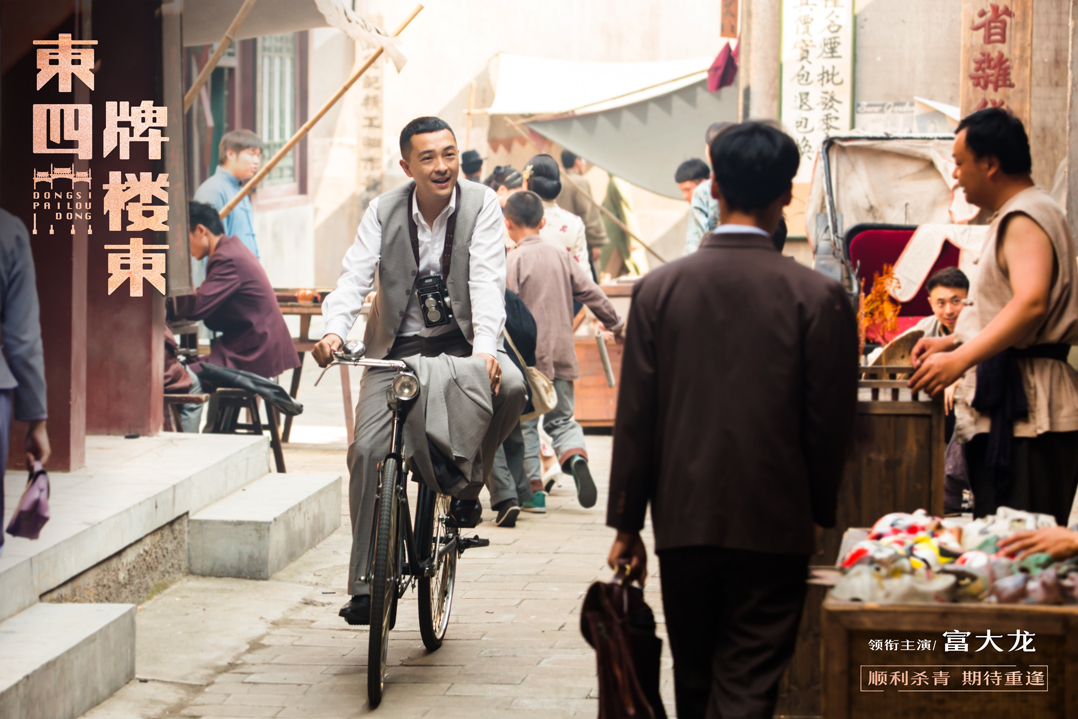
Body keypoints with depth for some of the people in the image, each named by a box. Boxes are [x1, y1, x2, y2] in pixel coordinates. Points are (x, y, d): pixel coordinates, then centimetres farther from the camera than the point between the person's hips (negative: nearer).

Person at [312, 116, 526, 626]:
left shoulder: (480, 205, -8)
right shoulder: (383, 211, -5)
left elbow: (487, 281, -19)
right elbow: (354, 277, -13)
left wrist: (485, 348, -36)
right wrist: (334, 331, -34)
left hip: (460, 341, -1)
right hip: (397, 347, 1)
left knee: (510, 387, -32)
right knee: (366, 450, -13)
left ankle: (467, 483, -4)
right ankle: (365, 585, -2)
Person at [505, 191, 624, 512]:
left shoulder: (514, 260, -8)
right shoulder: (561, 256, 8)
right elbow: (592, 294, 12)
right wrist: (616, 325, 26)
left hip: (528, 356, -5)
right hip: (561, 353, 5)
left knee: (525, 422, 4)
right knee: (561, 419, 12)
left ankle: (533, 488, 1)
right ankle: (576, 457, -17)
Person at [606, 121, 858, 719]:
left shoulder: (659, 288, -3)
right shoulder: (818, 298, -8)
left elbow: (634, 419, 0)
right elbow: (830, 424, -3)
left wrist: (626, 523, 7)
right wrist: (819, 513, 12)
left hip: (683, 519, 2)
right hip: (774, 524, -2)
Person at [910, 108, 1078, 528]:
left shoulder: (1026, 218, -12)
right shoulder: (1014, 215, 23)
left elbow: (1030, 303, -28)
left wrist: (961, 359, -32)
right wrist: (952, 341, 25)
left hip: (1026, 412, -11)